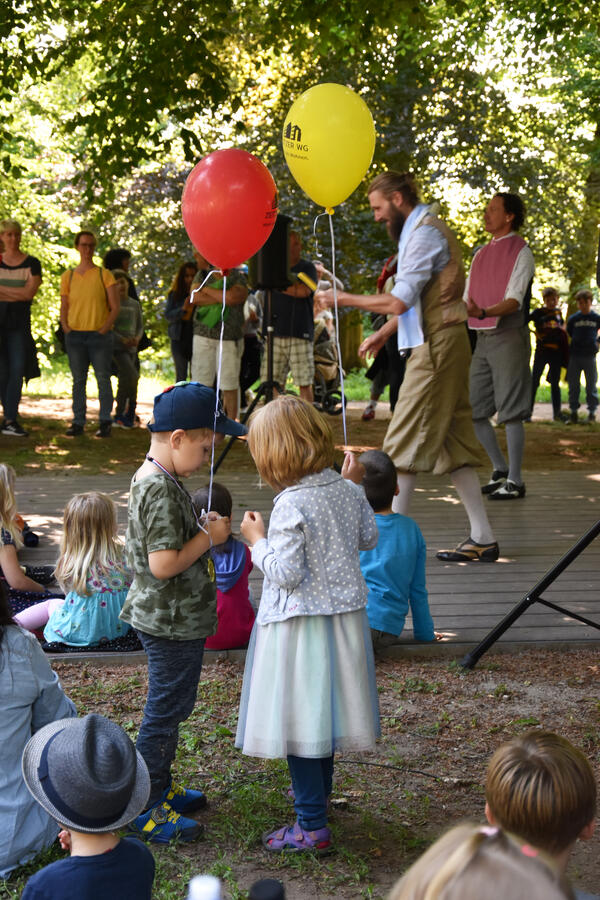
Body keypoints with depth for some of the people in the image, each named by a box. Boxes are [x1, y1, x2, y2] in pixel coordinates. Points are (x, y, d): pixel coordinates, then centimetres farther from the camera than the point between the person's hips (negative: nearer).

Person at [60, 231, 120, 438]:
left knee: (103, 379, -3)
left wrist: (106, 327, -12)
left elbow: (115, 307, 1)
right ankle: (78, 422, 9)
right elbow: (64, 306, 14)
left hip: (99, 335, -2)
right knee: (78, 380, 5)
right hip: (75, 335, 2)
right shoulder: (68, 276, 11)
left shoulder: (104, 275, 4)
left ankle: (105, 422, 2)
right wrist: (65, 326, -3)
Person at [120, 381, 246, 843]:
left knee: (171, 707, 22)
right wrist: (210, 537, -18)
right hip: (172, 623, -11)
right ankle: (145, 808, 13)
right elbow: (164, 563, -28)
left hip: (178, 619, 11)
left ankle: (160, 787, 36)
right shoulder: (161, 490, -25)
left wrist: (204, 530, 8)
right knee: (165, 712, 1)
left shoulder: (159, 480, 8)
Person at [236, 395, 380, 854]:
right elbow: (369, 539, 14)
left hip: (301, 623, -8)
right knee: (325, 707, 23)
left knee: (300, 717, 1)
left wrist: (257, 541, -8)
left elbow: (285, 575, -23)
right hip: (345, 614, 8)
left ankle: (312, 826, 5)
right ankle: (318, 792, 42)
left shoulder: (291, 506, -23)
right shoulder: (347, 490, -2)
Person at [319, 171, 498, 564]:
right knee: (453, 440, 9)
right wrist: (383, 334, 19)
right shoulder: (423, 229, 19)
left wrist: (345, 299, -12)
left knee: (405, 440, -7)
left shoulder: (425, 232, -13)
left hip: (437, 345, -10)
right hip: (442, 343, 10)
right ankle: (483, 538, 10)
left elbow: (399, 301, -21)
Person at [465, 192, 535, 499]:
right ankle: (500, 469, 21)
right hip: (483, 339, 8)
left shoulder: (521, 253, -5)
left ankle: (514, 481, 1)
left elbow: (515, 300, -17)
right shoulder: (481, 255, 17)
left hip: (509, 338, -7)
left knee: (510, 412, -6)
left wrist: (482, 312, -33)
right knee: (473, 410, 7)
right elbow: (466, 300, 19)